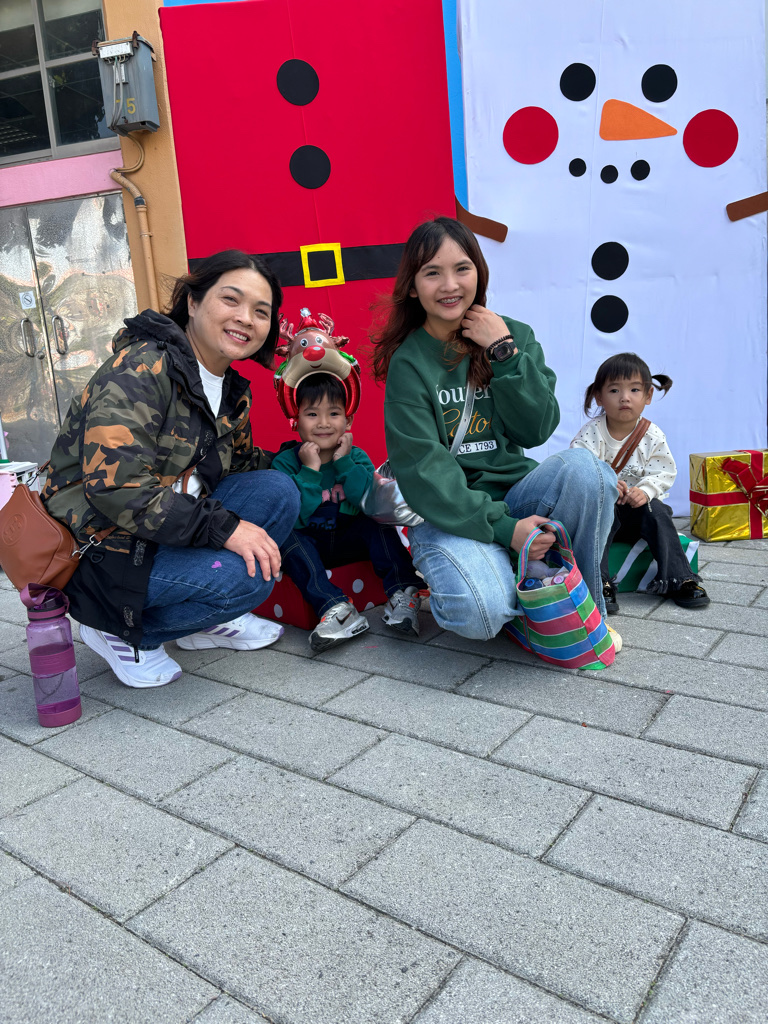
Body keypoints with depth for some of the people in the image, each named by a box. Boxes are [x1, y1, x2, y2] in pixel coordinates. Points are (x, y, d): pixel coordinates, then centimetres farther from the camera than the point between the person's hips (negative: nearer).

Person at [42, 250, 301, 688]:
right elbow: (115, 486, -30)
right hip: (98, 548, -8)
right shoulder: (141, 369, -21)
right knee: (245, 576, -25)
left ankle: (208, 619, 10)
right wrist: (223, 527, -30)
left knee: (278, 492, -7)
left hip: (169, 531, 8)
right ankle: (121, 631, 0)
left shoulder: (233, 390, 7)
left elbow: (239, 463, 19)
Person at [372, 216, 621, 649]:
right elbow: (422, 468, -14)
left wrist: (505, 351, -11)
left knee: (584, 467, -28)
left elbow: (536, 430, -2)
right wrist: (503, 528, -23)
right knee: (481, 612, -32)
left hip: (513, 492, 4)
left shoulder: (514, 335, 6)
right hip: (449, 512, -4)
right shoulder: (408, 362, -6)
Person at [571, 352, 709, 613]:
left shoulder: (652, 435, -4)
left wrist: (645, 491, -27)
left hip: (639, 505, 2)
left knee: (657, 512, -25)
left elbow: (664, 473, -7)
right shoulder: (590, 434, -11)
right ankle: (599, 584, -31)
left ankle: (681, 579, -17)